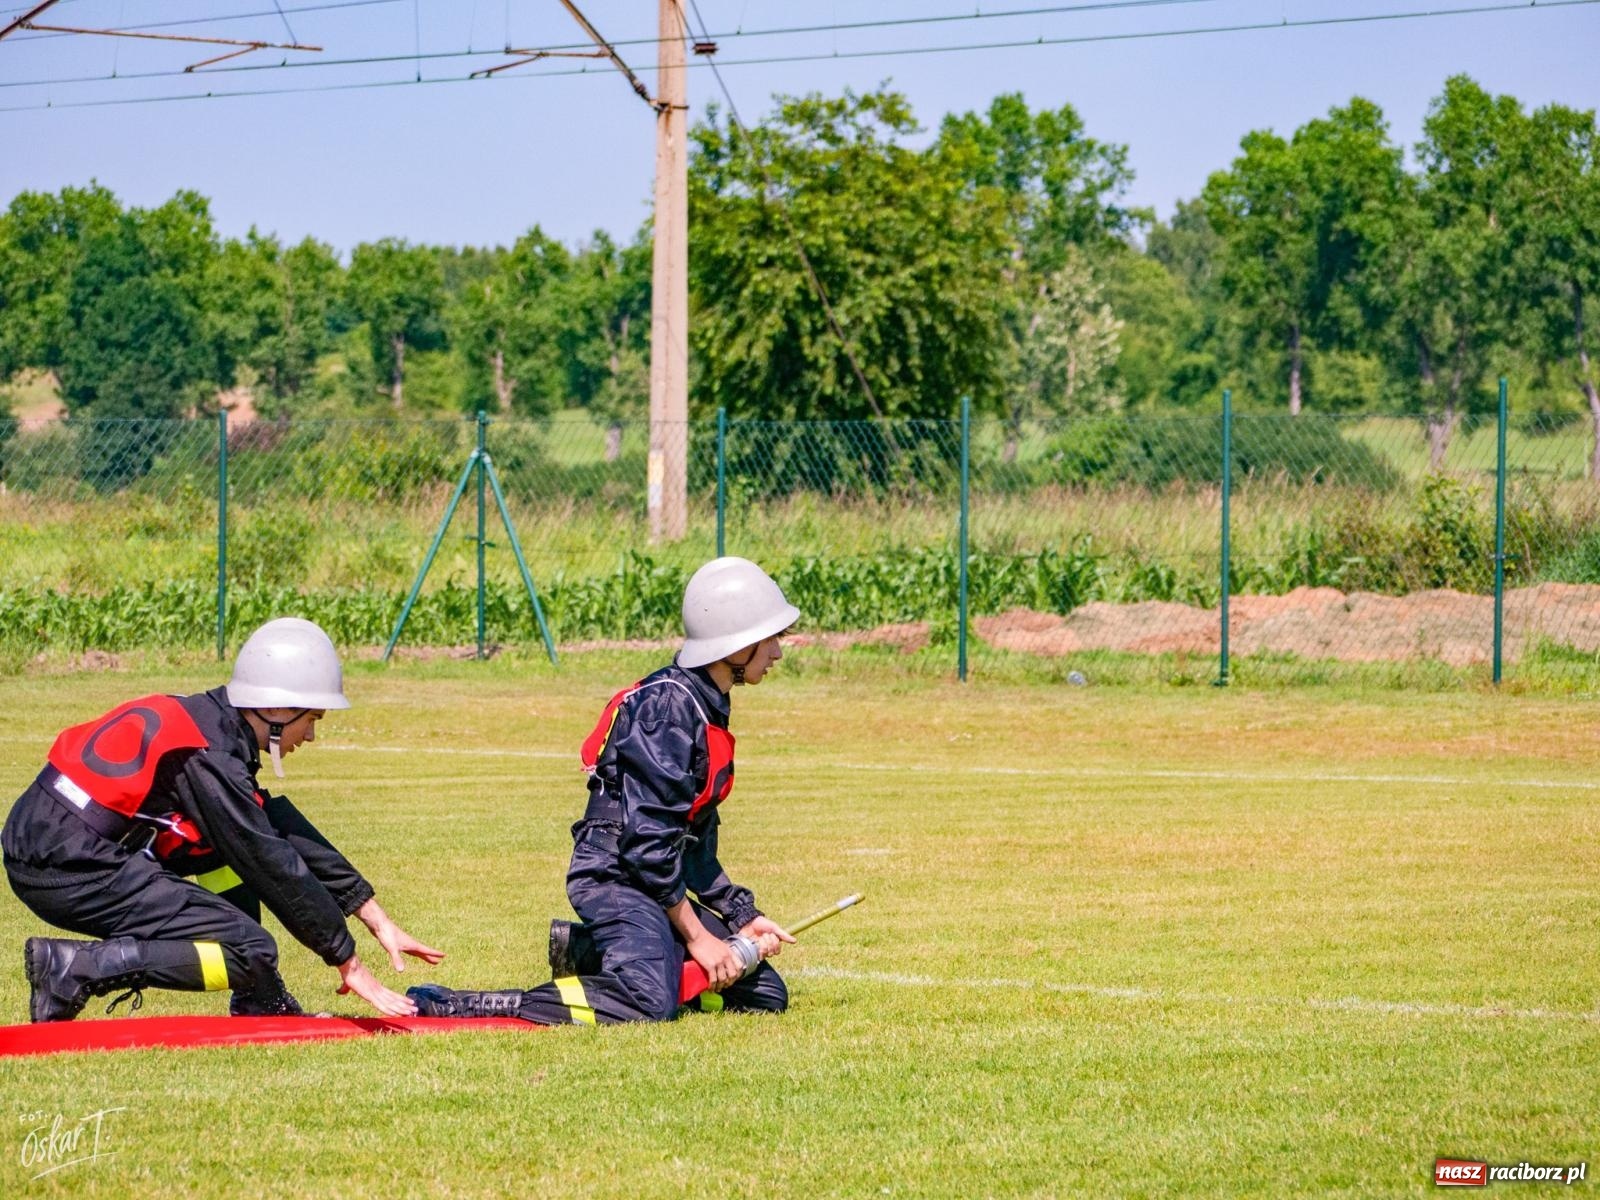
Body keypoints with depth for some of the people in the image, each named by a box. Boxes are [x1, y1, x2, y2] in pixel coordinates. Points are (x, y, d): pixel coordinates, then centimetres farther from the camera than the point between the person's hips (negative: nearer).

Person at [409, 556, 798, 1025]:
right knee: (650, 1002, -34)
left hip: (653, 879, 11)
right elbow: (647, 837, -20)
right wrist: (696, 936, -16)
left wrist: (743, 917, 15)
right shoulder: (668, 706, -16)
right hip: (614, 875, -11)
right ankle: (463, 1006, -29)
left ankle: (584, 951, 16)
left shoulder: (706, 707, 16)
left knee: (766, 994, 10)